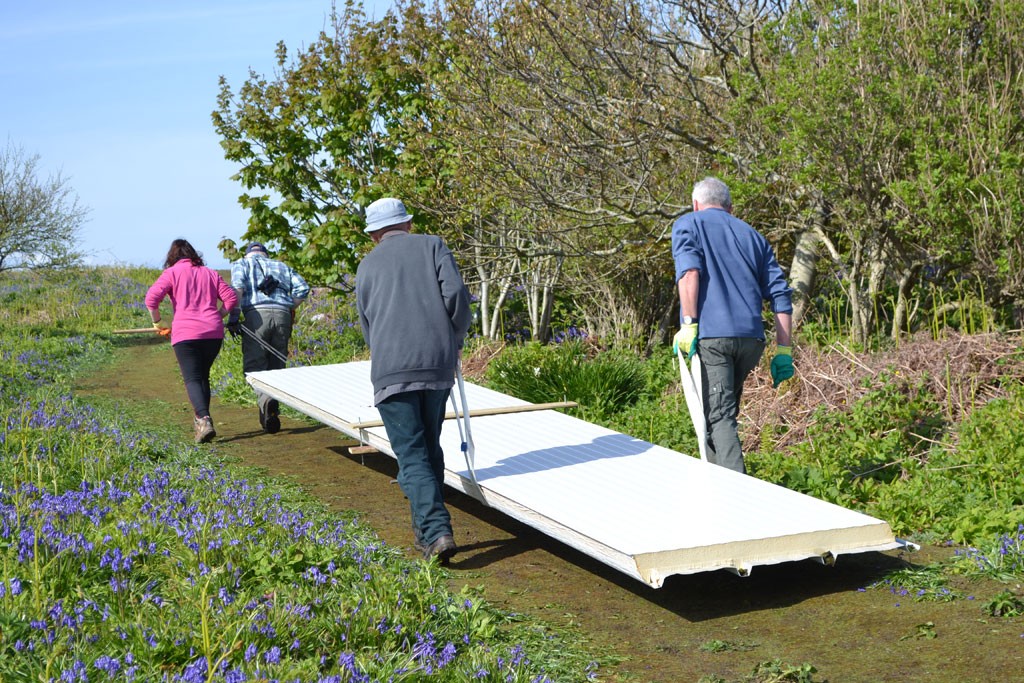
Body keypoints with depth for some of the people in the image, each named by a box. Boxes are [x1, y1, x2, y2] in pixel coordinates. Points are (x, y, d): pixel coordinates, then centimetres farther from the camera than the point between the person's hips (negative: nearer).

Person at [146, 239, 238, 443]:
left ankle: (204, 420, -26)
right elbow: (231, 298, 11)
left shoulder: (172, 273, 4)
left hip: (185, 334, -4)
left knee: (192, 379, -6)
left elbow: (151, 298, -8)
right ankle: (201, 420, 22)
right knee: (203, 376, 19)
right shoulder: (210, 273, 17)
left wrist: (158, 323, 5)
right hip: (214, 333, 4)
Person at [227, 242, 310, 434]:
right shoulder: (281, 266, 28)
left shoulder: (241, 263, 20)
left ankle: (266, 399, -33)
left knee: (254, 366, -5)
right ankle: (271, 413, 4)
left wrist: (233, 317, -6)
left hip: (257, 315, -3)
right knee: (276, 366, 10)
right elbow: (302, 288, 13)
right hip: (282, 316, 3)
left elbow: (237, 287, -2)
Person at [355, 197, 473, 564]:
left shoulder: (367, 265, 16)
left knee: (412, 456, -3)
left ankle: (437, 533, -17)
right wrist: (455, 341, 10)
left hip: (391, 369, -1)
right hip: (438, 365, 1)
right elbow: (456, 295, -4)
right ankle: (427, 529, 23)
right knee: (430, 448, 17)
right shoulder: (432, 245, 11)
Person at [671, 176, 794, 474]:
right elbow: (780, 294, 15)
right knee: (723, 412, 20)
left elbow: (689, 270, -11)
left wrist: (689, 324, -15)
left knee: (719, 417, -8)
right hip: (751, 338, 5)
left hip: (711, 335, -5)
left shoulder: (688, 224, 11)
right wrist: (784, 351, 12)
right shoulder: (753, 236, 24)